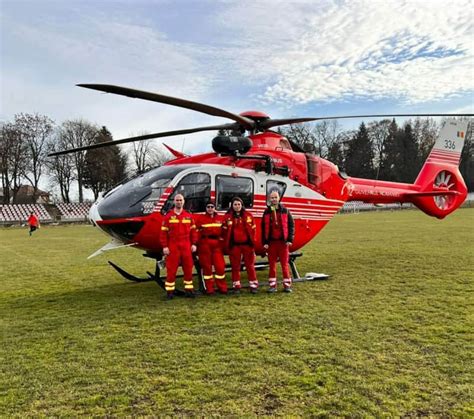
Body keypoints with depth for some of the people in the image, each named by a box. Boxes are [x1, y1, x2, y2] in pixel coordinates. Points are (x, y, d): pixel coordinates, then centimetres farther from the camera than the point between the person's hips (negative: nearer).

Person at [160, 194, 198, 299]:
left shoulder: (189, 216, 9)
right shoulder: (168, 216, 1)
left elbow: (193, 231, 10)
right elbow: (163, 233, -2)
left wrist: (193, 244, 3)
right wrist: (164, 246, -8)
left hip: (186, 247, 3)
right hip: (172, 247, -3)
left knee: (188, 268, 7)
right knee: (171, 269, 1)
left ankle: (189, 289, 18)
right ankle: (169, 291, 10)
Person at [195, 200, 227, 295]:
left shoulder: (220, 218, 11)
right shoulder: (200, 218, 2)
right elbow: (197, 232, -4)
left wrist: (223, 243, 5)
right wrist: (196, 245, -12)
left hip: (217, 245, 2)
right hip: (204, 245, -2)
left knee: (220, 266, 0)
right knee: (206, 266, 4)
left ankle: (222, 287, 12)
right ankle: (209, 289, 12)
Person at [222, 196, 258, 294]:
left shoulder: (248, 215, 4)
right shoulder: (228, 217, 1)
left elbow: (252, 230, 4)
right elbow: (225, 231, 0)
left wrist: (253, 243, 1)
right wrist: (227, 245, -4)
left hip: (247, 244, 0)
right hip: (234, 245, 0)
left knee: (250, 265, 5)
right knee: (235, 266, 7)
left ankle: (253, 285, 12)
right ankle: (236, 286, 16)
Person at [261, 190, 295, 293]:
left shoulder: (285, 211, 3)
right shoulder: (267, 212, 7)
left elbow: (291, 225, 2)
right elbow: (264, 228, 6)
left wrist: (290, 239, -5)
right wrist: (264, 242, -1)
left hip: (283, 241, -1)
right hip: (271, 242, 1)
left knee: (285, 264, 2)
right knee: (272, 264, 6)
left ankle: (287, 285, 10)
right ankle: (272, 285, 13)